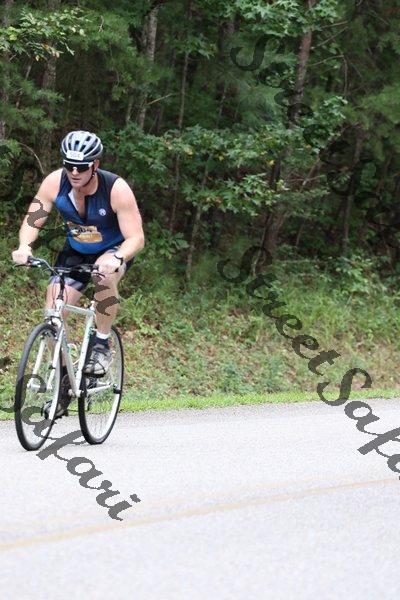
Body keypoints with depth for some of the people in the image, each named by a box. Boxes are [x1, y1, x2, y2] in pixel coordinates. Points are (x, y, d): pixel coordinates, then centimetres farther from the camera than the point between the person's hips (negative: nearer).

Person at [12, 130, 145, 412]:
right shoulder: (55, 182, -21)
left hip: (114, 251, -3)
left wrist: (117, 259, -51)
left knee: (104, 274, -39)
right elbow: (32, 220, -15)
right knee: (52, 312, -13)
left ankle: (102, 346, -20)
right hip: (75, 252, 4)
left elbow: (136, 237, -31)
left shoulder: (116, 189, -30)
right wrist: (24, 246, -37)